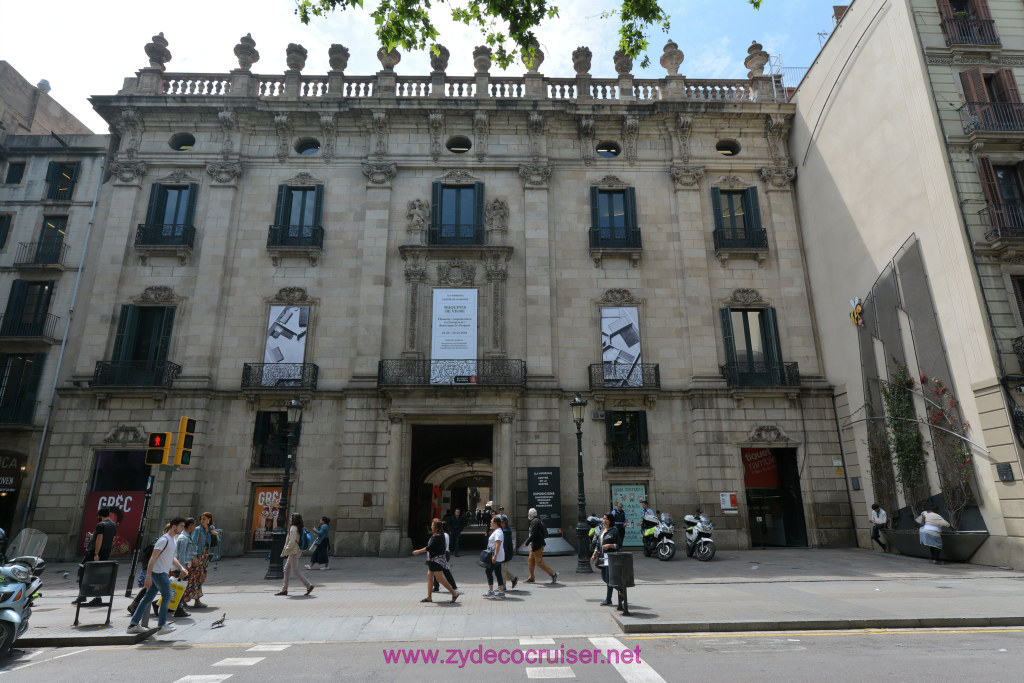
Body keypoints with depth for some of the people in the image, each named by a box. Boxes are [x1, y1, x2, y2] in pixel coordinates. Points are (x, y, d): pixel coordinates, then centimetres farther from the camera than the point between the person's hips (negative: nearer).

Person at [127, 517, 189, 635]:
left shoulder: (173, 539, 15)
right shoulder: (164, 540, -17)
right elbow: (153, 558, -19)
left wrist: (181, 568, 16)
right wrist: (148, 577, -21)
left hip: (163, 573, 9)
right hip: (159, 572, -9)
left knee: (148, 598, 12)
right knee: (167, 597, -5)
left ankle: (133, 625, 19)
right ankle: (163, 626, 2)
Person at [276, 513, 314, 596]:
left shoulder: (293, 528, -16)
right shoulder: (298, 528, 12)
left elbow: (292, 541, -22)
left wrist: (285, 551, -14)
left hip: (294, 552, -10)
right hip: (294, 552, 10)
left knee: (295, 570, -6)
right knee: (286, 569, 14)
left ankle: (309, 585, -7)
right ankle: (284, 589, 19)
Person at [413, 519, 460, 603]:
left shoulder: (437, 537, -21)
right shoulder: (440, 536, 10)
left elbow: (429, 547, -24)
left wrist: (418, 551, -17)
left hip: (437, 560, -10)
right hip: (433, 560, 10)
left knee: (440, 579, -6)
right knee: (429, 577, 11)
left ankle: (454, 593, 1)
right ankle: (429, 597, 17)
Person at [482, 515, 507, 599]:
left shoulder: (498, 532, -16)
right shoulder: (495, 531, 17)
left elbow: (498, 545, -25)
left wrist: (494, 556, -29)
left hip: (496, 556, -10)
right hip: (498, 557, 10)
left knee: (489, 571, -5)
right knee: (498, 573, 10)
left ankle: (490, 591, -1)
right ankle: (501, 591, 12)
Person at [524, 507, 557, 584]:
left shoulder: (535, 521, -18)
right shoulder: (537, 520, 12)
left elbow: (534, 534, -25)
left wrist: (527, 542, -17)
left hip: (537, 545, -10)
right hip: (534, 545, 10)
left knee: (539, 562, -6)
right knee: (530, 561, 14)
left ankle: (553, 573, -1)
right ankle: (531, 578, 21)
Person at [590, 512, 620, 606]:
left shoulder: (614, 531, -8)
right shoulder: (601, 530, 13)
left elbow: (618, 545, -8)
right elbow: (598, 544, 17)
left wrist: (609, 545, -22)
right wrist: (594, 555, 11)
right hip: (602, 557, 8)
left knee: (609, 578, -4)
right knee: (604, 578, 12)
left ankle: (608, 599, 5)